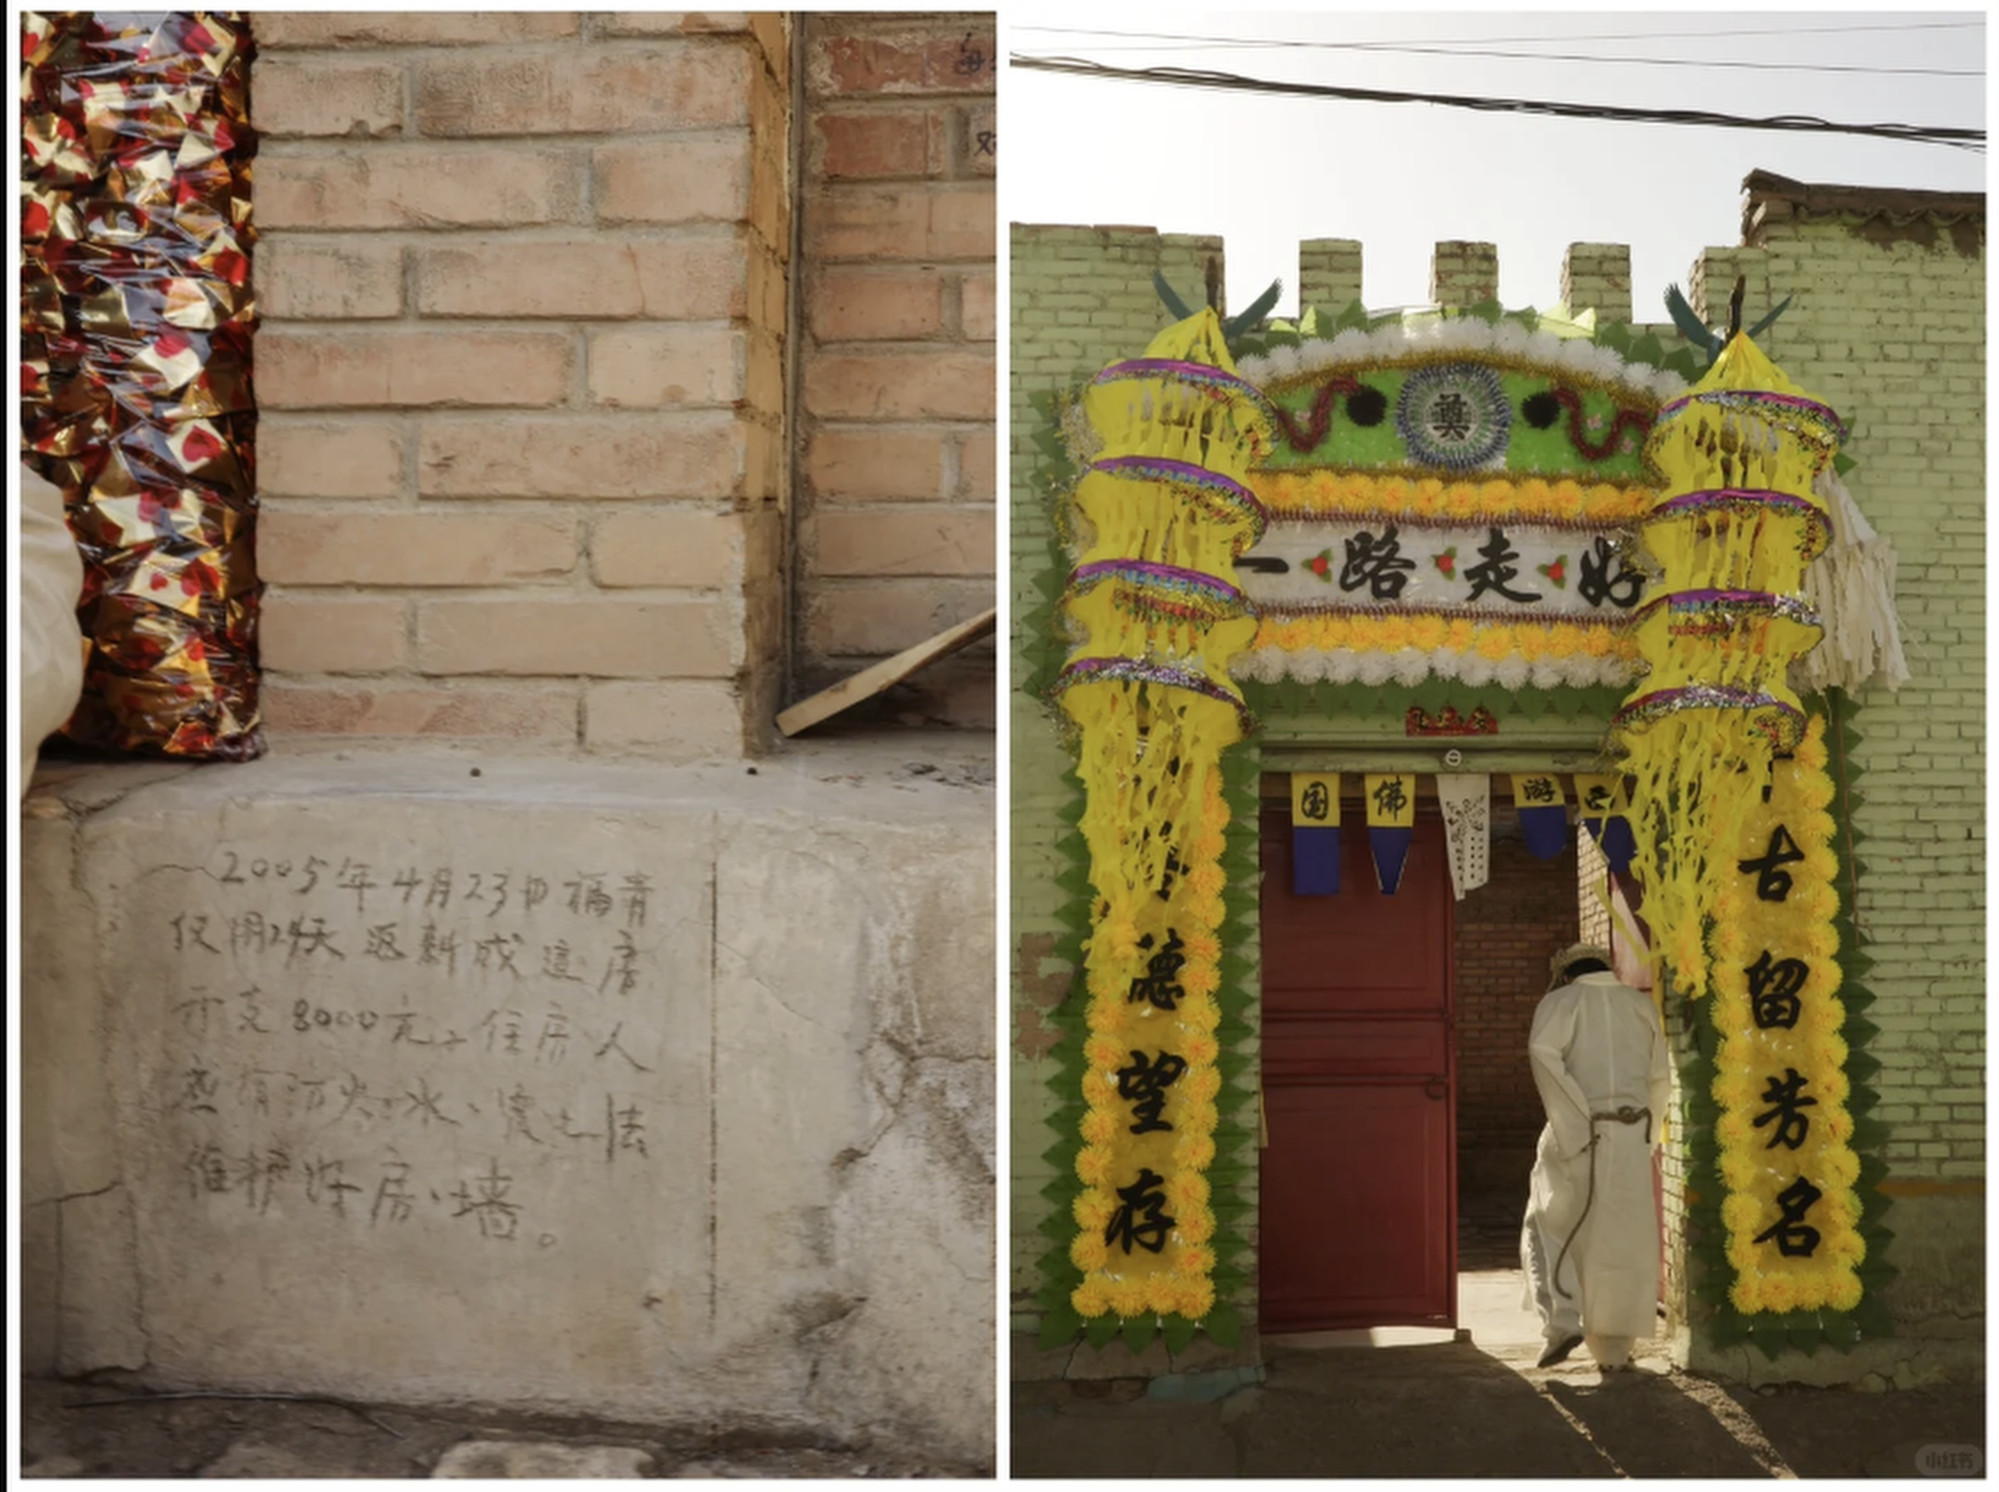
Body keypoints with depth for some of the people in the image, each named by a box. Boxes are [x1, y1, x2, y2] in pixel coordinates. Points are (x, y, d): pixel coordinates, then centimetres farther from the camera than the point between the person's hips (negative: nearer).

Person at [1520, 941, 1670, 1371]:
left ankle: (1562, 1322, -4)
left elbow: (1543, 1051, -16)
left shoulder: (1560, 1001, 3)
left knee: (1549, 1227, 12)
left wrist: (1571, 1123, -17)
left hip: (1578, 1132, -3)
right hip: (1632, 1134, 3)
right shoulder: (1641, 1005, 13)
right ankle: (1613, 1348, 12)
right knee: (1622, 1241, 10)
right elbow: (1660, 1078, 11)